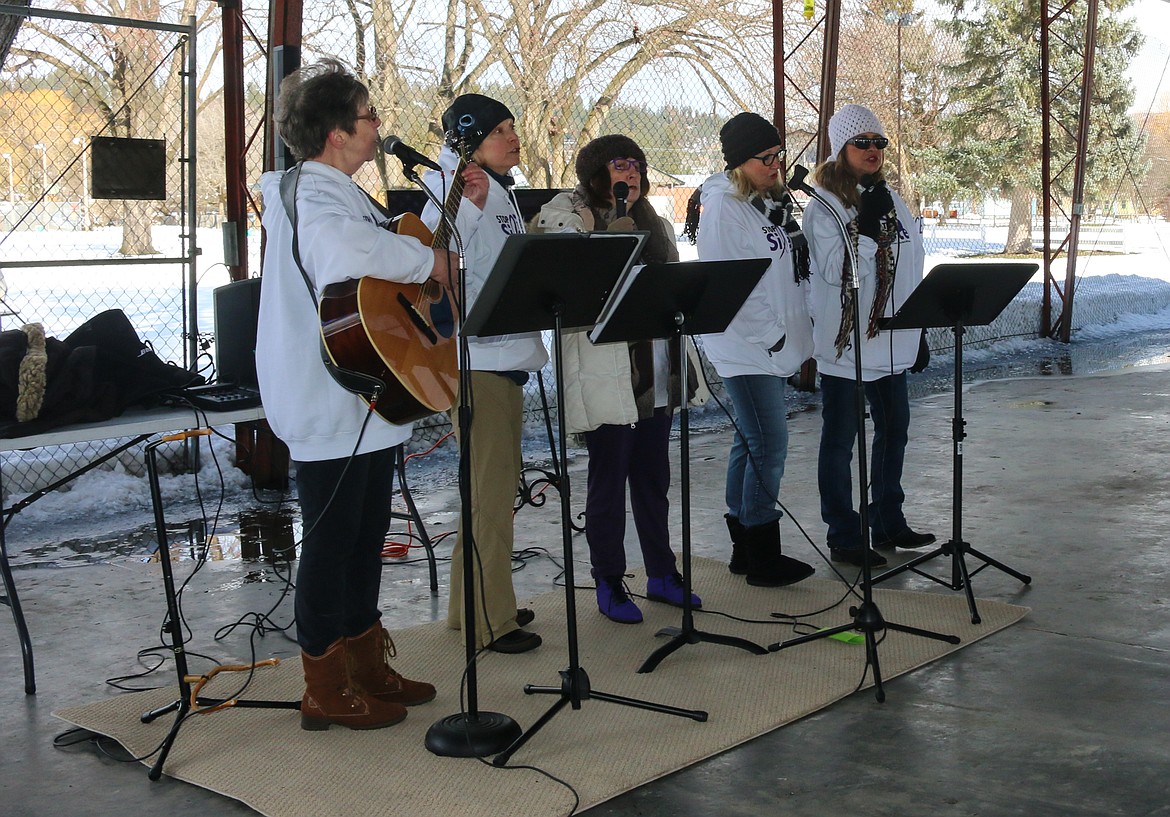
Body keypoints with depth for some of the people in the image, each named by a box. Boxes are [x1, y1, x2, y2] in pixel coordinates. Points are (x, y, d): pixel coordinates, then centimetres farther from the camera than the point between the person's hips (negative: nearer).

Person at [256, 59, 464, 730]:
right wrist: (428, 260, -26)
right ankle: (326, 691, 9)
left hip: (369, 401, 11)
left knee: (368, 535, 17)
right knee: (332, 540, -1)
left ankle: (366, 667, 29)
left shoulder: (342, 192, 17)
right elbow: (345, 253, -40)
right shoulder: (310, 196, -17)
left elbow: (381, 252, 25)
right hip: (332, 406, -10)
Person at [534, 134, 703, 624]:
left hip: (656, 373, 6)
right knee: (609, 477, 1)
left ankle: (661, 573, 24)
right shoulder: (569, 217, -3)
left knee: (653, 473, 13)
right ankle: (609, 583, 12)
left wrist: (681, 362, 13)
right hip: (605, 373, -6)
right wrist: (622, 215, -16)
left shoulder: (652, 222, 18)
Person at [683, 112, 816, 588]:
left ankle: (744, 546, 21)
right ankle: (761, 557, -1)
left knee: (751, 442, 13)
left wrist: (796, 331, 12)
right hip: (747, 348, -9)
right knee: (769, 443, -9)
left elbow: (794, 269, 22)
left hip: (775, 346, 9)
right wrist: (769, 335, -16)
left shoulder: (775, 201, 15)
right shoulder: (722, 207, -13)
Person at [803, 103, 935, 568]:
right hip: (844, 342, -8)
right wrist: (866, 227, -26)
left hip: (890, 340, 8)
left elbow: (911, 268, 17)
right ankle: (844, 538, 9)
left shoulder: (891, 200, 12)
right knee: (840, 440, 0)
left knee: (894, 430, 16)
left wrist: (917, 331, 17)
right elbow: (836, 271, -19)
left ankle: (888, 522, 30)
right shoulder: (825, 206, -9)